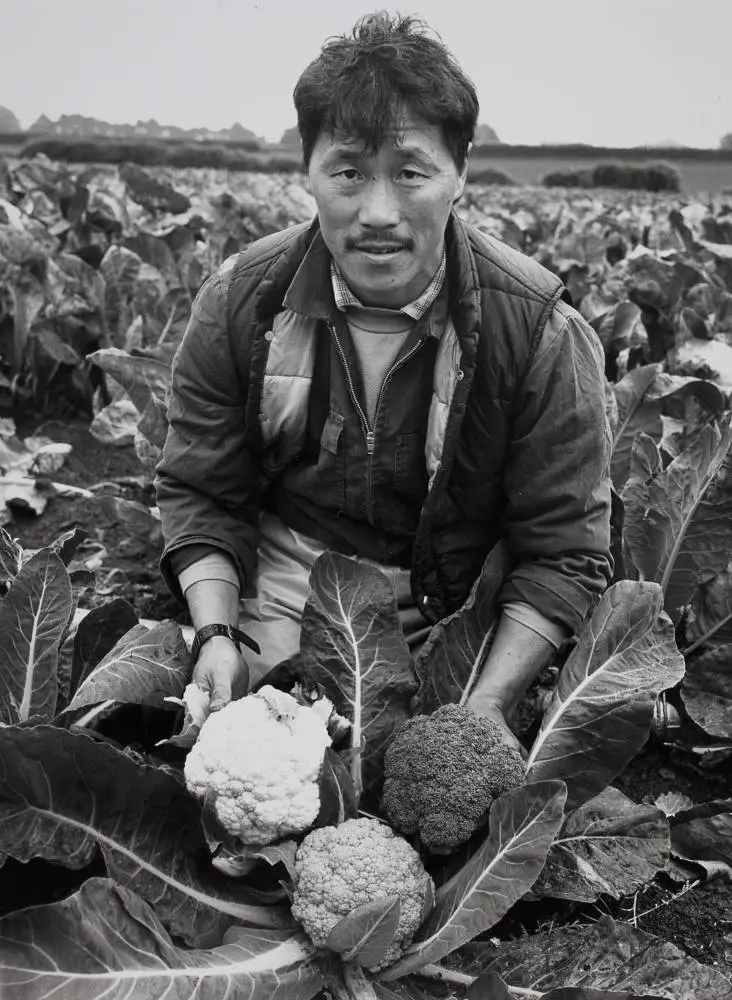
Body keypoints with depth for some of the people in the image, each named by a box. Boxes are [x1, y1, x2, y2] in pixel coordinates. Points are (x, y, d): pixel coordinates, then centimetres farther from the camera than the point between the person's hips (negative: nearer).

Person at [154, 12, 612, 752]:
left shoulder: (539, 331, -13)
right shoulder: (240, 302, -6)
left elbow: (564, 552, -10)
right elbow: (198, 494, 2)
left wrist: (486, 705, -22)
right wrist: (215, 634, -13)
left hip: (450, 627, -1)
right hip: (278, 603, 2)